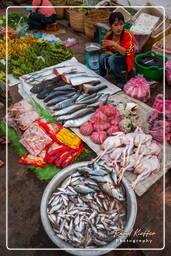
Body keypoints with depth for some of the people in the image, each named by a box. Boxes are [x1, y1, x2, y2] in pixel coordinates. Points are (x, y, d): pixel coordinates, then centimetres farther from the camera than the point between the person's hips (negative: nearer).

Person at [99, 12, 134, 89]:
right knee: (102, 56, -23)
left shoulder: (128, 35, -18)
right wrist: (110, 53, -18)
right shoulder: (108, 36, -5)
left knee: (112, 59, -32)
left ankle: (121, 81, -16)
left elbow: (126, 52, -25)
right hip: (114, 57, 4)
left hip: (125, 62, -4)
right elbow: (105, 50, 5)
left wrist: (114, 44, -35)